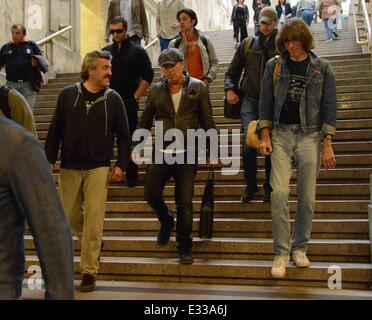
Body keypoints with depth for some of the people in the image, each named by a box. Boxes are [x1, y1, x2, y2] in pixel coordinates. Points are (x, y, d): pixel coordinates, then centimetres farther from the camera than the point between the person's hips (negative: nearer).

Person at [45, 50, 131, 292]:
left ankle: (89, 272, 7)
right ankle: (93, 243, 40)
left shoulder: (113, 98, 0)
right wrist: (49, 160, 1)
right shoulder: (68, 94, 1)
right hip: (69, 168, 2)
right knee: (70, 217, 11)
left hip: (98, 169, -2)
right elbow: (55, 131, 5)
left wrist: (121, 164, -4)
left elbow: (123, 135, 3)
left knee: (93, 220, -4)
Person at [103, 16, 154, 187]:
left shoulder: (138, 51, 2)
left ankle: (132, 177, 11)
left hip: (129, 104, -3)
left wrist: (135, 97, -6)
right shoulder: (105, 52, 12)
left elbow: (148, 76, -2)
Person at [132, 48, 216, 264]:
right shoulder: (156, 91, 7)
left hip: (187, 154, -2)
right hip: (161, 153, 3)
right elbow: (145, 122, 12)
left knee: (185, 202, 1)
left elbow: (208, 122, 2)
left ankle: (185, 247, 16)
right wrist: (137, 146, 2)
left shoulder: (198, 88, 1)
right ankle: (167, 221, 33)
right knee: (151, 193, 0)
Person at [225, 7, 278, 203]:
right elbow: (232, 71, 16)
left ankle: (269, 187, 20)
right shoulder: (247, 45, 10)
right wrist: (229, 90, -1)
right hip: (250, 101, 1)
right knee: (249, 144, -10)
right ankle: (250, 185, 9)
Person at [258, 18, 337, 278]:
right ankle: (281, 253, 0)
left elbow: (329, 108, 2)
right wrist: (265, 136, 1)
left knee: (307, 197, 3)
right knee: (279, 192, -10)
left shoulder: (322, 68, 3)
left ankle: (300, 247, 21)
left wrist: (327, 145, -3)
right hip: (281, 134, 0)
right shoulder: (275, 66, 6)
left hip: (310, 135, 0)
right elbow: (266, 102, 8)